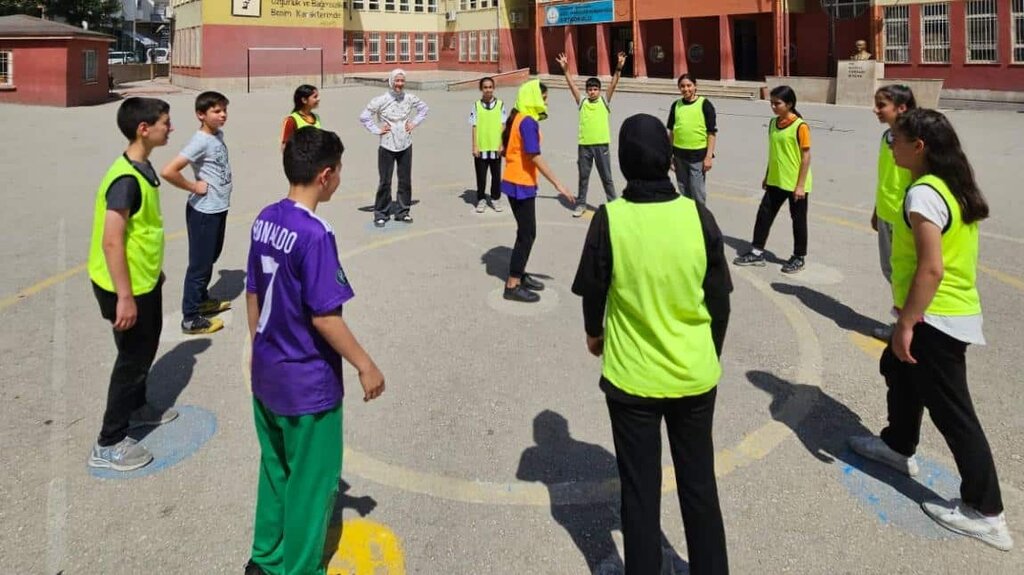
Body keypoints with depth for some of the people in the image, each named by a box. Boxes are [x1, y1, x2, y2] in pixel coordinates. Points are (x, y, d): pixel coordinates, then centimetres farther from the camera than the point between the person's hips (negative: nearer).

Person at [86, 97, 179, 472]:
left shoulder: (143, 169, 5)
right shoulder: (126, 179, -26)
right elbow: (111, 241, -27)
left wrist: (156, 268, 24)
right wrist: (124, 297, -26)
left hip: (145, 280, 9)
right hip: (126, 287, -9)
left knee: (146, 349, 24)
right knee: (133, 358, 1)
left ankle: (137, 408, 45)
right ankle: (109, 444, 13)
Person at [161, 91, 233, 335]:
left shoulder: (219, 135, 5)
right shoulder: (200, 141, -21)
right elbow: (168, 171, -29)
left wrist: (221, 187, 10)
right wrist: (194, 187, -18)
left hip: (219, 208, 9)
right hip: (203, 212, -9)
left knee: (211, 257, 23)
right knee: (200, 263, 1)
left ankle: (202, 299, 41)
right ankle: (191, 318, 11)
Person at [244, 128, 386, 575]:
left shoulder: (265, 219, 0)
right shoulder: (314, 234, -24)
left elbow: (252, 293, 9)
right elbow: (323, 317, -23)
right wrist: (365, 366, -13)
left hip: (266, 375, 8)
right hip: (307, 383, -8)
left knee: (275, 470, 23)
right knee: (311, 482, 10)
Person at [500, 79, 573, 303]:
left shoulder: (518, 118, 11)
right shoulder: (528, 121, -18)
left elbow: (506, 149, 17)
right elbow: (535, 157, -24)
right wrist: (558, 184, -23)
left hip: (516, 182, 10)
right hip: (521, 184, -10)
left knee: (525, 231, 17)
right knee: (527, 233, -4)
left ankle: (519, 275, 26)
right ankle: (513, 286, 0)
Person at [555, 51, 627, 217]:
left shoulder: (604, 101, 1)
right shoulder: (582, 102, 4)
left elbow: (613, 84, -10)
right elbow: (572, 85, -2)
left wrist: (618, 68, -23)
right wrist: (565, 69, -13)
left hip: (601, 145, -2)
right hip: (584, 145, 2)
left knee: (606, 177, 6)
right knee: (583, 177, 12)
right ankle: (580, 203, 24)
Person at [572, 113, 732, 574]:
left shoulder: (610, 219, -15)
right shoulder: (697, 215, -10)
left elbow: (593, 291, -2)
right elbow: (720, 300, -1)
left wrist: (594, 333, 20)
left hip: (632, 379, -2)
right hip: (694, 376, 2)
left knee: (640, 492, 13)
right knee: (700, 487, 19)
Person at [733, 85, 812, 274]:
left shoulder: (800, 126, -16)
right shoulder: (773, 123, 5)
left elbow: (806, 156, -14)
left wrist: (801, 185, -16)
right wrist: (767, 176, 16)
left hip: (795, 184, -7)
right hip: (776, 181, 7)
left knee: (798, 220, 7)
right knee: (764, 214, 8)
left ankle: (799, 257, 20)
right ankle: (757, 253, 18)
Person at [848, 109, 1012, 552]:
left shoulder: (923, 194, -22)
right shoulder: (953, 187, 8)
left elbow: (931, 269, -27)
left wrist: (906, 324, -20)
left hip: (936, 319, -10)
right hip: (955, 311, 10)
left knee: (951, 411, -1)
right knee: (898, 370, 27)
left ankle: (985, 512, 9)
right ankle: (898, 447, 45)